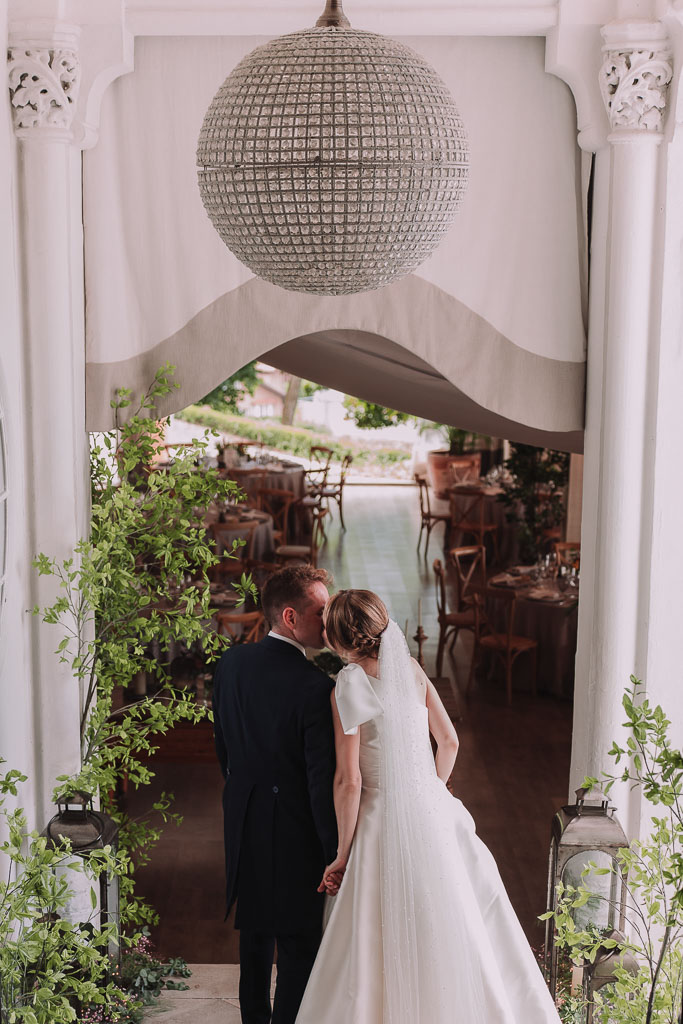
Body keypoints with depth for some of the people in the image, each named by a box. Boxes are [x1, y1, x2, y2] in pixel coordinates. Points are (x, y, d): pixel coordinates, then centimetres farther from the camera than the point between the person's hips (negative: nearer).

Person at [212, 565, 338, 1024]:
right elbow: (323, 782, -21)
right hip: (295, 833, -7)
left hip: (243, 820, 7)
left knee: (255, 934, 24)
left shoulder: (232, 662, -4)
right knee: (300, 945, 8)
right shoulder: (316, 688, -24)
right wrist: (335, 856, -12)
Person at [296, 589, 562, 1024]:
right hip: (433, 812, 5)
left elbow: (349, 781, -15)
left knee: (386, 949, 8)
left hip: (385, 822, -5)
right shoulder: (410, 668, -1)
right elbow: (449, 741, 6)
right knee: (454, 933, 17)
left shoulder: (349, 686, -15)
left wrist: (343, 854, -6)